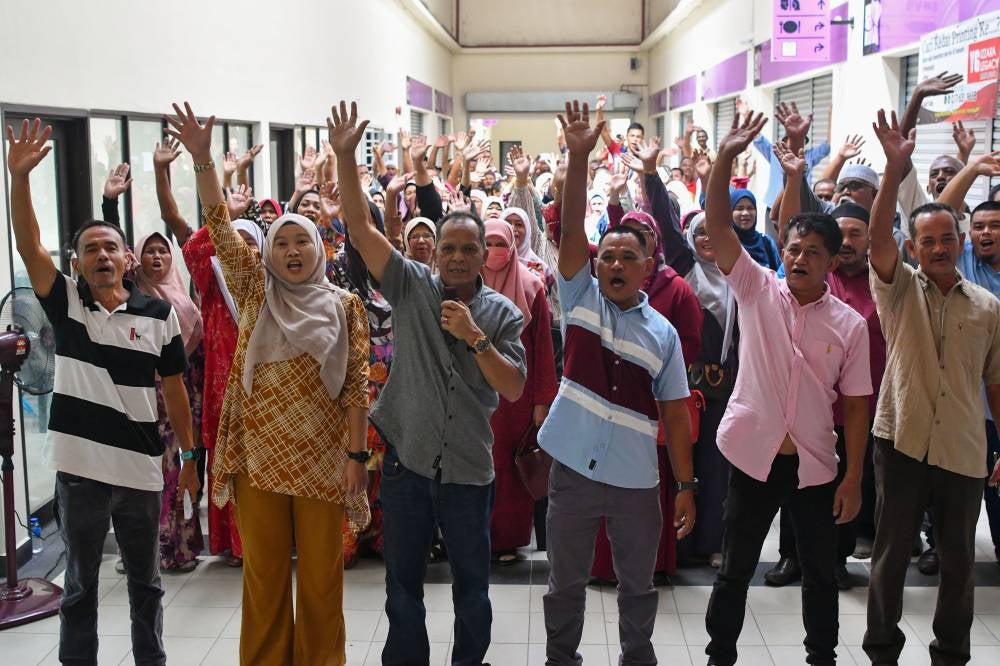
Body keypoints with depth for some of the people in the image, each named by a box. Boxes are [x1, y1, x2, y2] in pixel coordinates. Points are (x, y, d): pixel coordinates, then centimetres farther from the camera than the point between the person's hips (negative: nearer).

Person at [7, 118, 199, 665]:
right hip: (79, 466, 0)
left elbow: (174, 389, 3)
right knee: (80, 585, 13)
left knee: (146, 582, 16)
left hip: (142, 468, 1)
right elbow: (28, 247, -15)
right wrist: (19, 176, -26)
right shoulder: (65, 303, -1)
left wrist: (189, 456, 4)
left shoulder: (159, 313, -1)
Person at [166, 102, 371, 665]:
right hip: (259, 455, 1)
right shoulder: (256, 292, 5)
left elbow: (358, 383, -2)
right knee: (264, 574, 10)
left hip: (323, 458, -1)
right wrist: (202, 159, -17)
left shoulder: (344, 305, 1)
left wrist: (356, 454, -8)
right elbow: (220, 226, -5)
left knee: (321, 573, 8)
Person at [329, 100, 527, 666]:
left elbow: (514, 389, -7)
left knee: (472, 586, 14)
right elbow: (361, 226, -7)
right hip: (408, 460, 0)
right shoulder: (412, 287, -1)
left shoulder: (503, 313, -1)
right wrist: (345, 157, -16)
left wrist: (474, 337, -18)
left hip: (468, 469, 0)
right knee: (403, 583, 13)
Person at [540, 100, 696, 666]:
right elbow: (572, 228, -11)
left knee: (638, 586, 16)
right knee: (566, 584, 12)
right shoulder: (580, 298, 1)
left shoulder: (663, 333, 2)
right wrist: (579, 157, -20)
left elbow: (675, 411, 2)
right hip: (574, 471, -1)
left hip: (637, 481, 1)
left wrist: (686, 484, 0)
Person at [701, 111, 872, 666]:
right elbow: (717, 225, -12)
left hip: (815, 464, 1)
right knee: (735, 571, 11)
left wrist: (853, 479, -3)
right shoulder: (758, 291, -3)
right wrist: (726, 158, -24)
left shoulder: (850, 325, -2)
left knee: (820, 571, 16)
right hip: (753, 455, -1)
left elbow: (856, 406, 0)